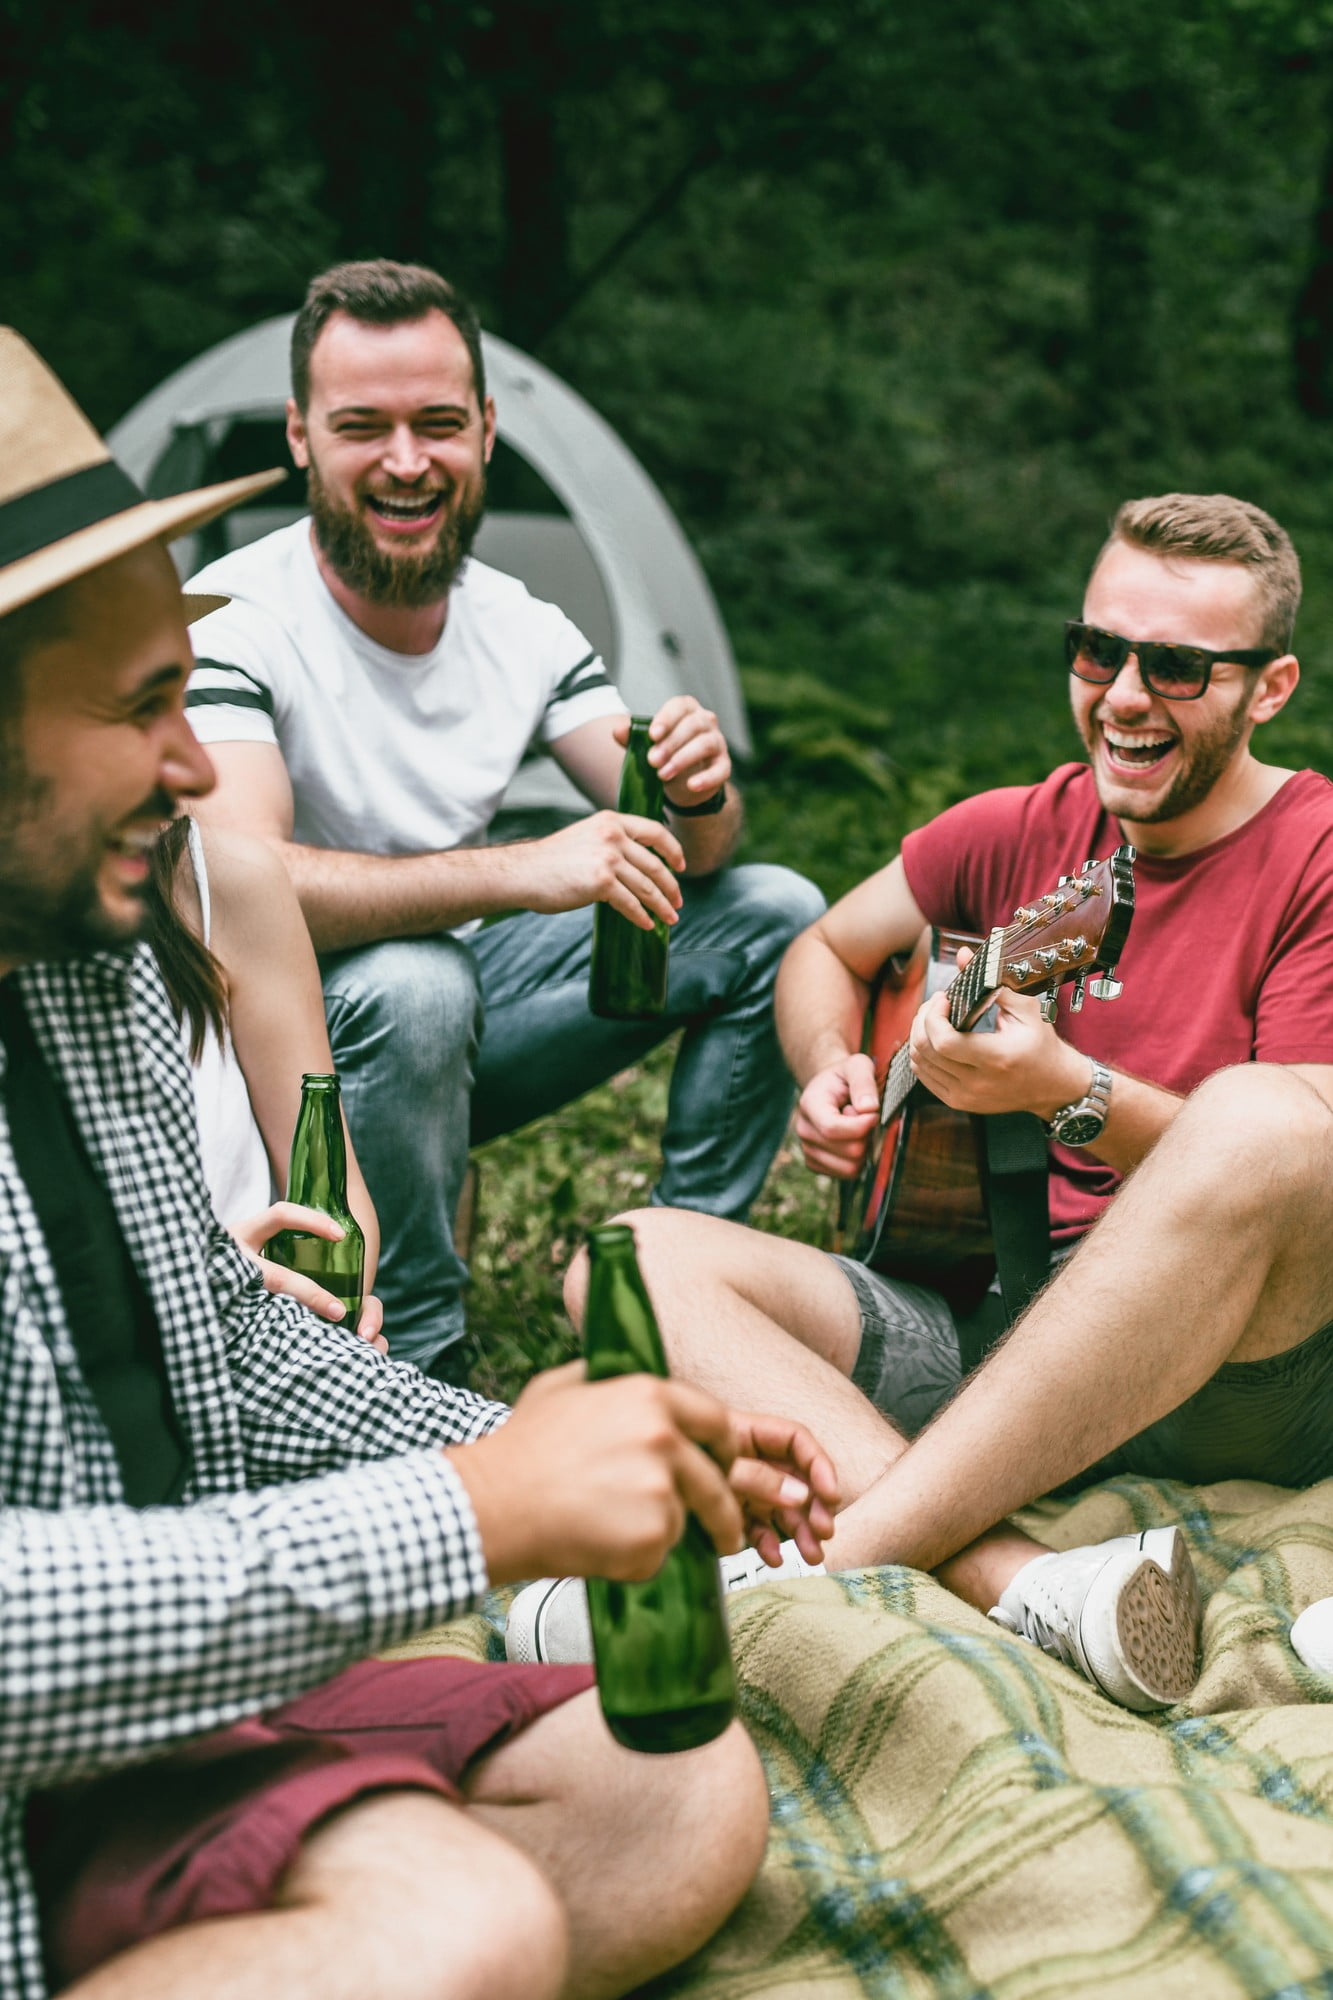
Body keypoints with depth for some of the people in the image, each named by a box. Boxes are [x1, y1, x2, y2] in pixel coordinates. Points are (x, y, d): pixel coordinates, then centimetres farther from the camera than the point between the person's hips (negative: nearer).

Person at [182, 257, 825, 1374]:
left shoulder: (522, 629, -2)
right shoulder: (229, 628, -21)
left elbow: (676, 854, -2)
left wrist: (699, 792, -27)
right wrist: (526, 870, -43)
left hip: (456, 1012, 6)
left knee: (774, 916, -4)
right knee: (410, 985, -40)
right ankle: (416, 1366, -19)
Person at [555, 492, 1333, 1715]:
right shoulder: (1017, 833, 11)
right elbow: (825, 951, 25)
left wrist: (1069, 1091, -28)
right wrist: (831, 1070, 3)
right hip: (982, 1320, 5)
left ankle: (836, 1563, -35)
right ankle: (1019, 1583, -35)